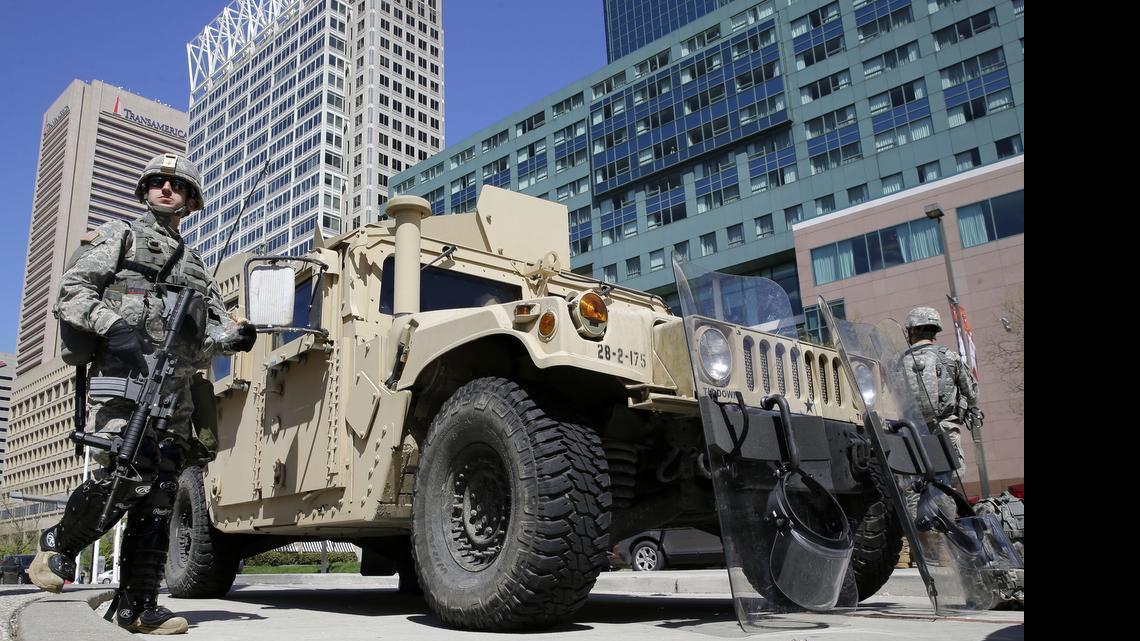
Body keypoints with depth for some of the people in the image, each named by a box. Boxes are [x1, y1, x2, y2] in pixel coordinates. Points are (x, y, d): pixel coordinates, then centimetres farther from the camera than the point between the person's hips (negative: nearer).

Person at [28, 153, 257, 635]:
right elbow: (70, 294, 1)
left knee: (159, 496, 1)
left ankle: (138, 604, 7)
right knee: (128, 477, -21)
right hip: (122, 378, -5)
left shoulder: (195, 267, 24)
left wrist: (234, 337, -7)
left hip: (176, 391, 5)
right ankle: (59, 544, 7)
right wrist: (113, 325, -18)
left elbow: (212, 330, 16)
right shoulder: (118, 238, 11)